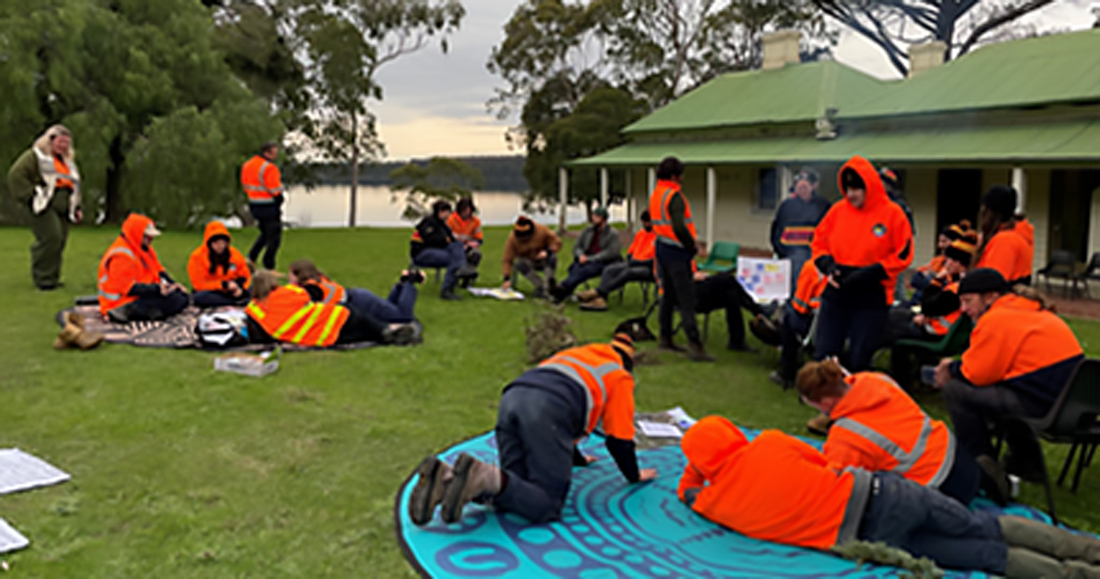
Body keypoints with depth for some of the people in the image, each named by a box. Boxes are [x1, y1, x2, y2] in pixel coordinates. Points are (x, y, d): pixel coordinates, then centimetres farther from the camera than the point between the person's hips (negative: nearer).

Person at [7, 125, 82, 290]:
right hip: (44, 206, -7)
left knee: (60, 241, 3)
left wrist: (76, 208, 20)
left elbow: (75, 186, 31)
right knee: (50, 238, -18)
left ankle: (53, 277, 13)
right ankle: (44, 279, -12)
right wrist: (30, 196, -12)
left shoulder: (68, 162, 26)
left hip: (63, 208, 7)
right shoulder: (36, 156, 2)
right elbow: (16, 175, -7)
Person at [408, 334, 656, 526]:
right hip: (547, 410, -7)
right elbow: (619, 438, 21)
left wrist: (578, 459, 60)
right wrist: (635, 476, 38)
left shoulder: (570, 355, 42)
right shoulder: (620, 376, 23)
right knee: (547, 506, -6)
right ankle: (485, 476, -32)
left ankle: (447, 477, -12)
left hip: (512, 398, 7)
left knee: (517, 486, 11)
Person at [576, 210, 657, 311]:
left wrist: (637, 262, -17)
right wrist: (630, 260, 1)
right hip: (634, 263, 8)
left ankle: (597, 292, -36)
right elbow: (630, 251, 23)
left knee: (627, 273, -36)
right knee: (609, 270, -15)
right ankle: (601, 299, -37)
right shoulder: (640, 233, 16)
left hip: (649, 269, -8)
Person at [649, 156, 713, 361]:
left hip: (661, 248, 9)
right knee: (686, 300, -8)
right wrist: (693, 244, -12)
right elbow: (679, 227, -26)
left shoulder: (654, 194, 12)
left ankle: (664, 338, 25)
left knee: (668, 295, 17)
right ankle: (695, 346, -7)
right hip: (676, 252, -9)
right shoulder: (674, 196, -17)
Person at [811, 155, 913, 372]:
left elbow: (902, 256, -6)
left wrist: (871, 273, -16)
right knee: (825, 355, 4)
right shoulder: (838, 210, 3)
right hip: (835, 293, 3)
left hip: (871, 299, -3)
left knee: (859, 361, 3)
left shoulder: (892, 213, -6)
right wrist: (828, 265, -7)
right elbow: (819, 242, 12)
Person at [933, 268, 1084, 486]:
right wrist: (956, 366, 15)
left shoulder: (996, 319, -10)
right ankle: (1024, 461, 36)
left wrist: (952, 368, 10)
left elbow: (977, 374, -9)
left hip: (1039, 405, -10)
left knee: (954, 389, -4)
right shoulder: (1034, 312, 20)